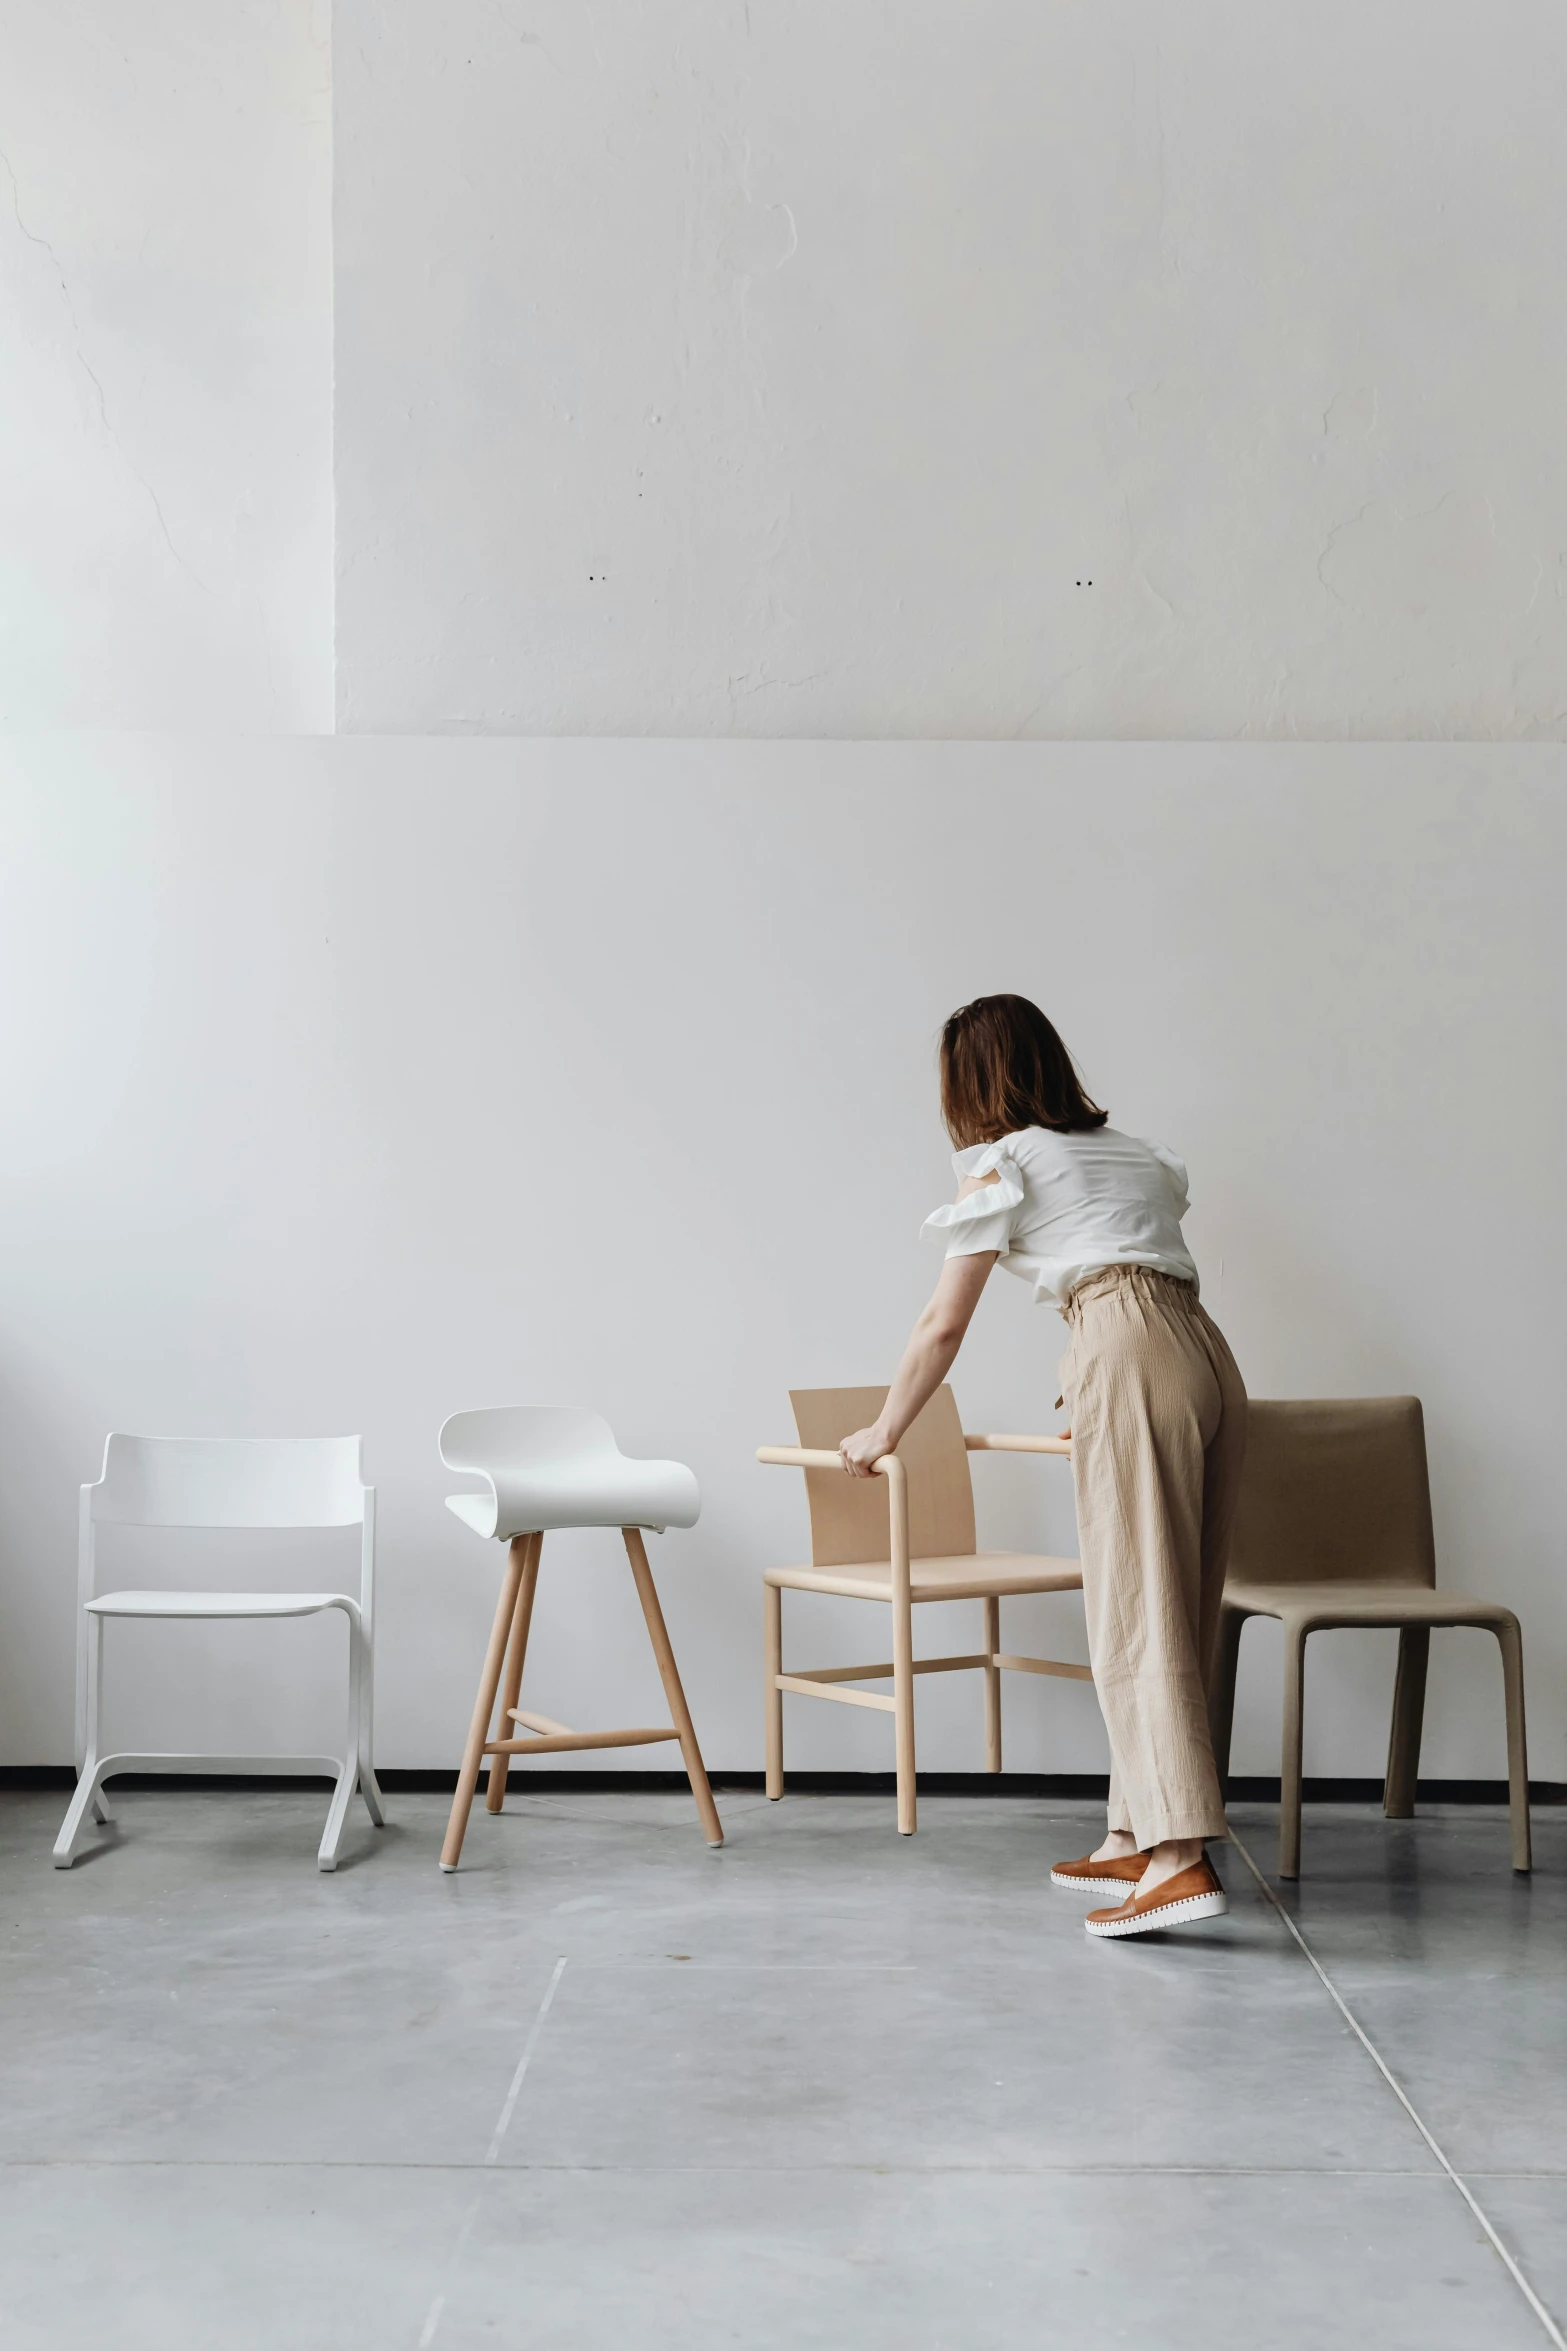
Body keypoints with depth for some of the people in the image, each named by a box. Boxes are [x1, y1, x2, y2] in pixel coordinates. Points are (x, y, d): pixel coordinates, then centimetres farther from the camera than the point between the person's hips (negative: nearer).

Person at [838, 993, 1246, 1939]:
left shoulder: (1003, 1163, 10)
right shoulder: (1135, 1152, 29)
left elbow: (943, 1326, 10)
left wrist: (883, 1433, 23)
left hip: (1130, 1358, -7)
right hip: (1212, 1356, 7)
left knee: (1138, 1612, -10)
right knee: (1182, 1610, 8)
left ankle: (1182, 1858, -18)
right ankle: (1136, 1840, 14)